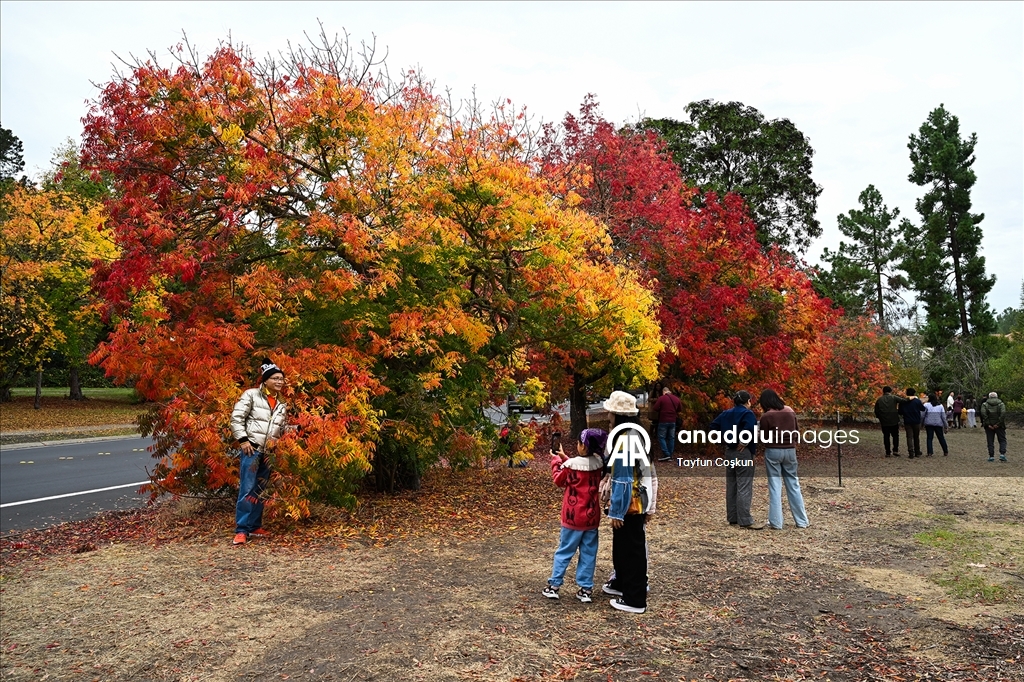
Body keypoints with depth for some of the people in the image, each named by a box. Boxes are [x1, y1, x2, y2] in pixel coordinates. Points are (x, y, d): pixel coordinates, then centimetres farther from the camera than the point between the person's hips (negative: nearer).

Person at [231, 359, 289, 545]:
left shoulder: (282, 404, 13)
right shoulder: (251, 395, -3)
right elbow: (236, 418, -6)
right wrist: (243, 440, -12)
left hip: (269, 452, 5)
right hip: (251, 448, -5)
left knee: (261, 491, 11)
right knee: (247, 489, -8)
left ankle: (255, 526, 20)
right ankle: (241, 530, -4)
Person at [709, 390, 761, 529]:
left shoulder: (726, 414, 10)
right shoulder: (747, 413, -12)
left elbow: (714, 425, 11)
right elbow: (749, 429, -29)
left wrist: (725, 439, 10)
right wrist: (744, 442, -14)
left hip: (729, 451, 7)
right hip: (743, 453, -7)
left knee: (731, 486, 11)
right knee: (744, 487, -5)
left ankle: (732, 518, 17)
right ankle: (745, 520, -4)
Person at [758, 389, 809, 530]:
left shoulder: (766, 416, -11)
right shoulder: (790, 412, 2)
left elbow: (765, 438, -4)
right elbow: (797, 433, 9)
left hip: (773, 451, -4)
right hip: (790, 450, 4)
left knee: (775, 486, 2)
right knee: (793, 484, 12)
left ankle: (776, 522, 4)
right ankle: (802, 521, 17)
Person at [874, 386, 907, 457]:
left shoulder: (879, 400, 4)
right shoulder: (894, 398, -3)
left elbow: (876, 412, 5)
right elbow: (903, 401, -18)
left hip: (884, 422, 1)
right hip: (894, 421, -1)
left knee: (886, 437, 6)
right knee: (895, 435, 12)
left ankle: (888, 452, 5)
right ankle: (895, 450, 3)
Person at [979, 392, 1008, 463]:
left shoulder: (985, 404, 3)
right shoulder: (1001, 404, 3)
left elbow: (983, 414, -12)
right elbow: (1003, 414, -12)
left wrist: (988, 424, -10)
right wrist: (998, 423, -11)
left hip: (989, 426, 0)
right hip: (999, 426, 0)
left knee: (990, 441, 6)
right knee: (1002, 440, 10)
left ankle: (991, 456, 4)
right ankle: (1002, 454, -4)